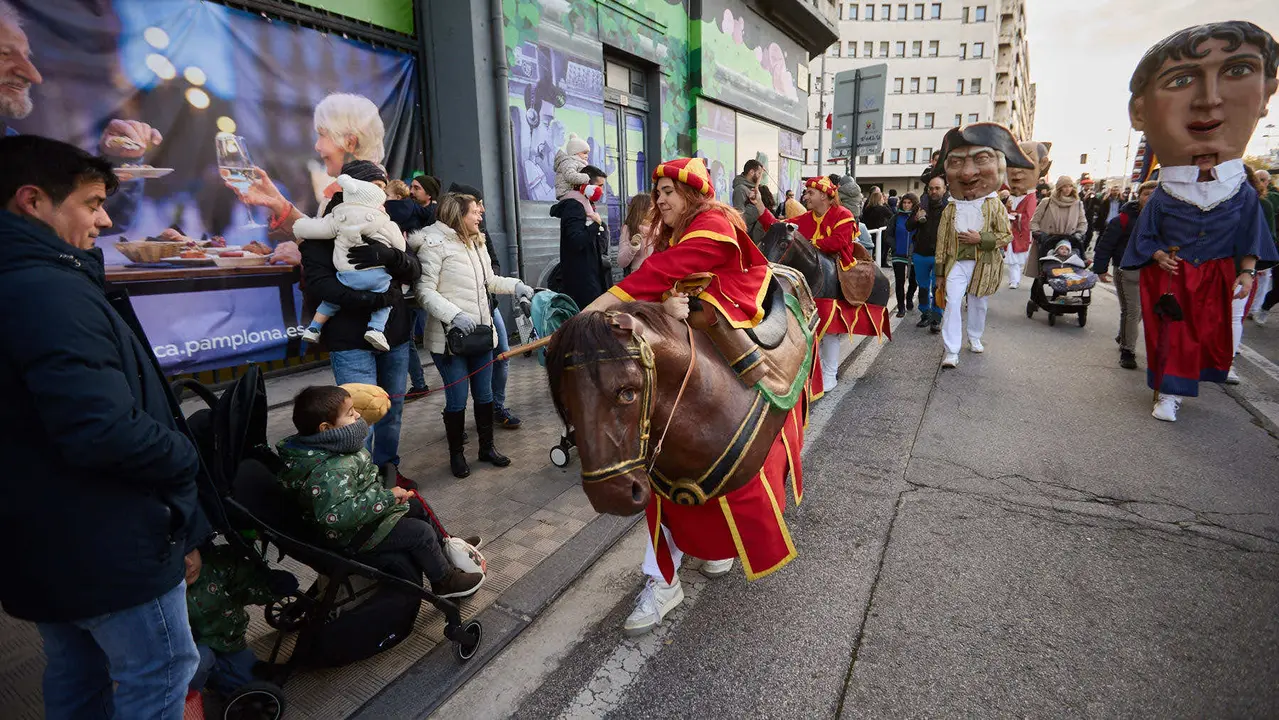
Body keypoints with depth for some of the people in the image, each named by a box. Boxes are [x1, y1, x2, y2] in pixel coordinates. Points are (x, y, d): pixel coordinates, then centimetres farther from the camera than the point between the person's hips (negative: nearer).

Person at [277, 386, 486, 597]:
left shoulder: (328, 447, -5)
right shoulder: (331, 471, -38)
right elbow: (337, 514, -47)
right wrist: (386, 497, -42)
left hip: (367, 508, 11)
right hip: (354, 534, -11)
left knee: (416, 507, 20)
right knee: (421, 533, -11)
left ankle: (444, 546, 42)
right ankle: (445, 581, 12)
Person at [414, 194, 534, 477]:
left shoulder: (477, 242, 15)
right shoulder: (434, 242, -10)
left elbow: (489, 280, 24)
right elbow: (425, 290, -16)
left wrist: (516, 285, 8)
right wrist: (454, 315, -27)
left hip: (481, 332, 7)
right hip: (450, 336, -7)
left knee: (484, 394, 14)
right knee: (457, 399, 2)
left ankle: (487, 447, 29)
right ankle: (456, 454, 21)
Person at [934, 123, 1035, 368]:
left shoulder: (995, 206, -3)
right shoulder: (951, 209, -1)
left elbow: (1007, 235, -2)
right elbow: (942, 242, 2)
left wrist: (980, 238, -17)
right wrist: (940, 274, 2)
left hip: (984, 264, 1)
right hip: (957, 263, 0)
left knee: (979, 304, 14)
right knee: (952, 303, -13)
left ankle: (974, 338, 37)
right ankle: (951, 351, -11)